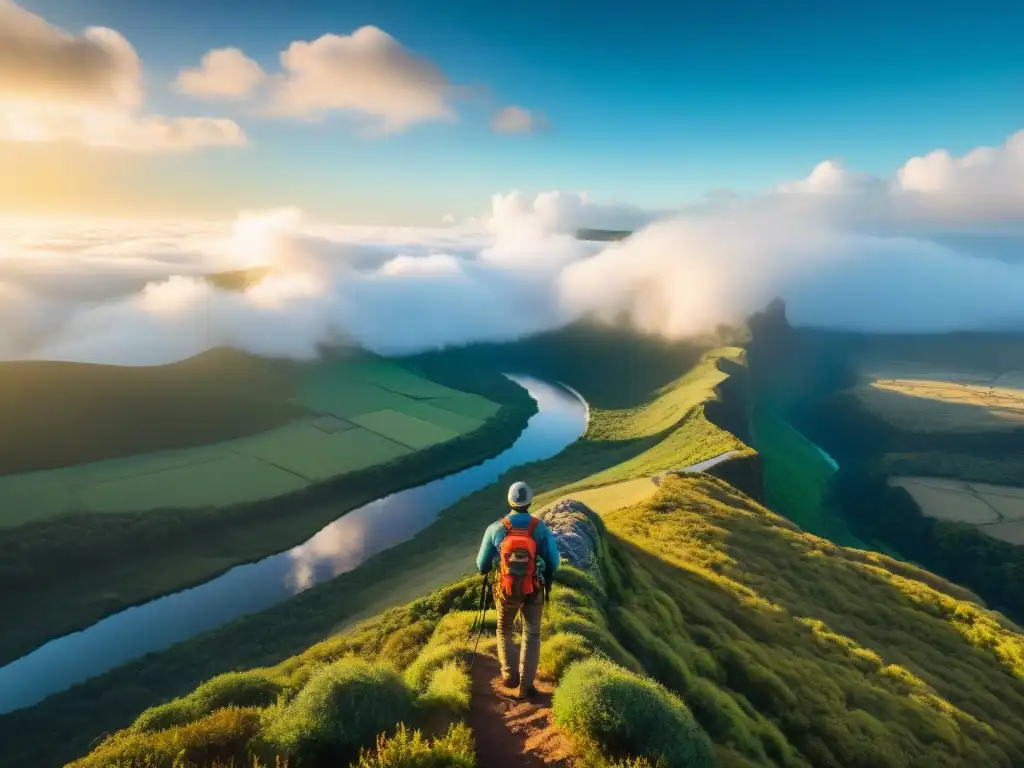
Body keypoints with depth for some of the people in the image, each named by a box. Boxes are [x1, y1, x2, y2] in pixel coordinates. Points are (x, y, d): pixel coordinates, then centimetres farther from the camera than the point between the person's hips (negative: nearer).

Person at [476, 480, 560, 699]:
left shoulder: (495, 528, -13)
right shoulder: (541, 528, -13)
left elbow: (482, 564, -3)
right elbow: (554, 562, -7)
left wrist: (484, 571, 21)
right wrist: (547, 578, 15)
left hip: (506, 589, 0)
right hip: (533, 590, 0)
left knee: (504, 630, 24)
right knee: (532, 635, 16)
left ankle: (509, 674, 14)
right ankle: (526, 685, 13)